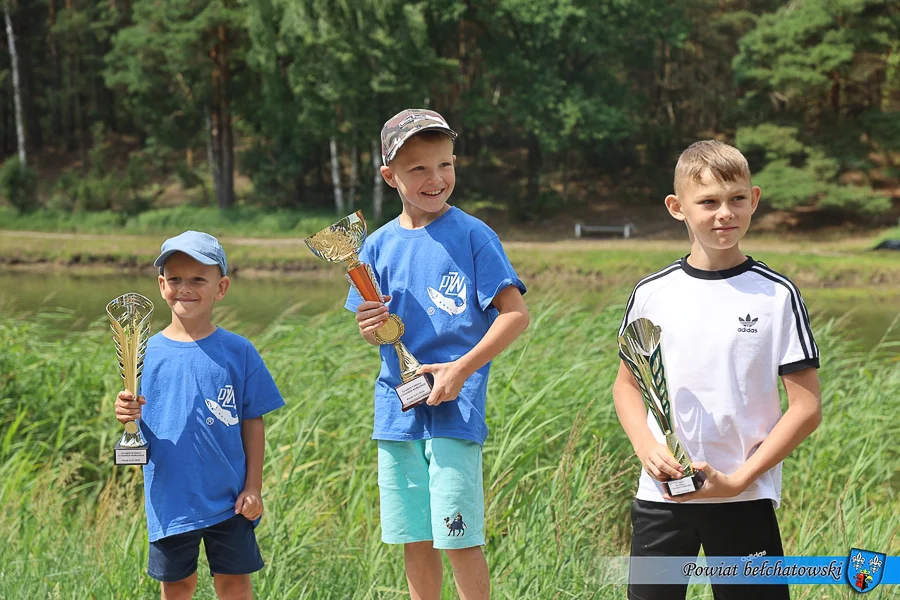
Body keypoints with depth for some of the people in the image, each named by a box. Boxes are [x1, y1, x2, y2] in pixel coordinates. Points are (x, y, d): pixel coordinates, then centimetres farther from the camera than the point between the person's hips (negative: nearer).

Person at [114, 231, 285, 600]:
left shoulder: (238, 352, -3)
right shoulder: (149, 352, 0)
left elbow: (253, 422, 0)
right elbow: (137, 430, 4)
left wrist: (253, 487, -3)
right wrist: (126, 416, -19)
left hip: (228, 500, -1)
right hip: (170, 499, 1)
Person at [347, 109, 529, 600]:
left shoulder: (472, 236, -5)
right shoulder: (380, 245, 8)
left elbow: (515, 313, -8)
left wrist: (462, 369, -16)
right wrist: (371, 328, -9)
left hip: (455, 409, -5)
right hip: (396, 408, 5)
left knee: (459, 537, -7)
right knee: (414, 540, 11)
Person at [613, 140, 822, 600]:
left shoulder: (777, 296, -4)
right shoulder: (651, 294, 3)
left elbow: (806, 407, -4)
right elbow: (627, 384, 14)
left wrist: (738, 479, -12)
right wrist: (646, 447, -6)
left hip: (746, 498, -2)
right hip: (660, 496, 2)